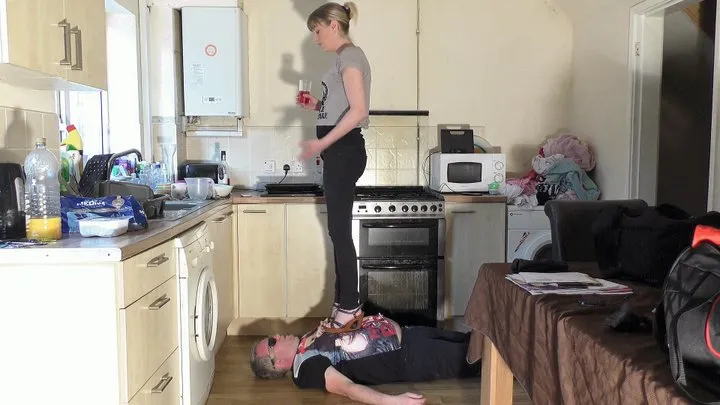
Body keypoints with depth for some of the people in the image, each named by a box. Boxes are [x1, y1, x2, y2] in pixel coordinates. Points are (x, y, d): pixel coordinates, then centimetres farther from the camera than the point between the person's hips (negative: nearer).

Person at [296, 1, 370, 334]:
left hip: (344, 151, -10)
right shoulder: (345, 57, 20)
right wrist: (318, 106, 13)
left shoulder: (349, 55, -9)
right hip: (339, 151, 10)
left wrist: (321, 144, -21)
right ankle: (344, 305, 18)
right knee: (338, 231, 10)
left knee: (339, 231, -5)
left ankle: (350, 308, 4)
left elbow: (358, 111, -20)